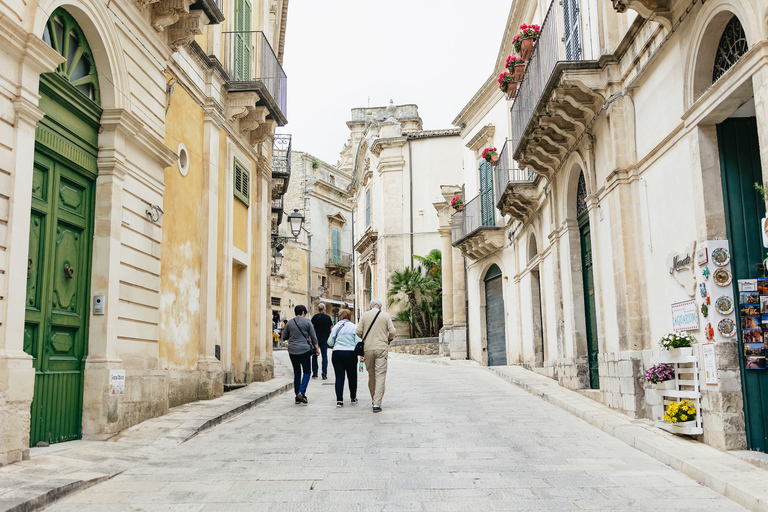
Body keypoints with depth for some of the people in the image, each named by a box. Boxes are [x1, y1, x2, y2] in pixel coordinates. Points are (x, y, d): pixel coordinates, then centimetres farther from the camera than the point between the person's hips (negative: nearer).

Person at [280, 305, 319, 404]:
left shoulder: (289, 322, 7)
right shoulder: (307, 321, -1)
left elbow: (284, 338, 11)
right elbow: (313, 336, -1)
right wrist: (317, 348, 7)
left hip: (292, 351, 3)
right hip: (304, 350, -3)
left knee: (297, 373, 10)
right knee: (307, 372, 6)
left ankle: (298, 397, 10)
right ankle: (301, 392, -14)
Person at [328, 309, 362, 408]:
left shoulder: (336, 327, 4)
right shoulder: (354, 327, -1)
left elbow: (330, 342, 5)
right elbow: (358, 342, -6)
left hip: (337, 354, 1)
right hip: (350, 354, -1)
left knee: (339, 377, 1)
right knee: (352, 376, 14)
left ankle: (339, 400, -5)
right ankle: (353, 398, 26)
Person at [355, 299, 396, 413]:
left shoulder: (364, 315, 5)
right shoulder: (386, 316, 3)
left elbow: (358, 332, 0)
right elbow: (392, 332, -2)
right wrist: (389, 339, 19)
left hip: (368, 349, 2)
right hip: (381, 348, -2)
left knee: (371, 375, 15)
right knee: (380, 376, -3)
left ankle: (374, 400, 27)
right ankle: (377, 403, -10)